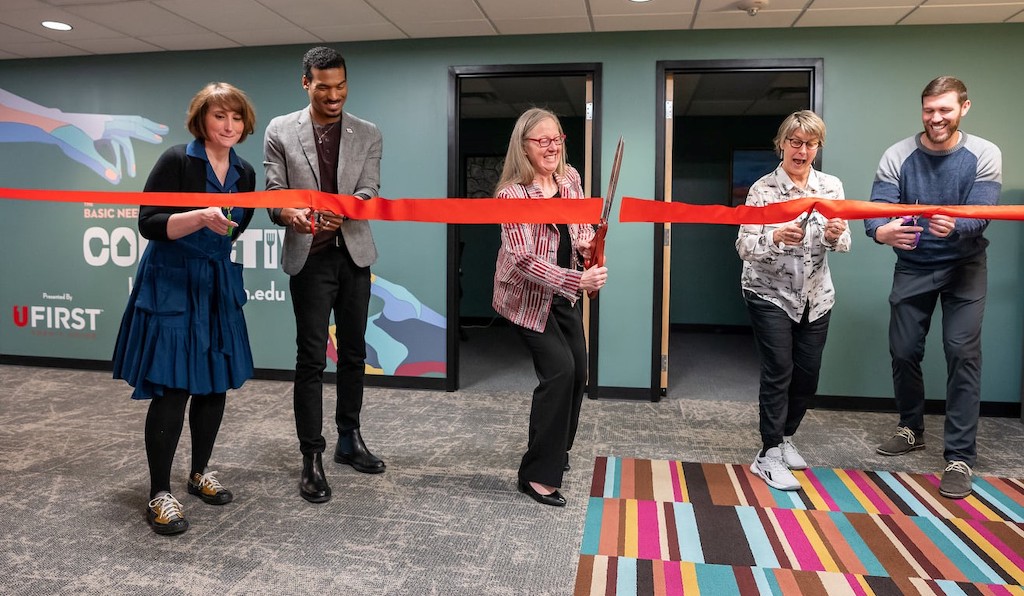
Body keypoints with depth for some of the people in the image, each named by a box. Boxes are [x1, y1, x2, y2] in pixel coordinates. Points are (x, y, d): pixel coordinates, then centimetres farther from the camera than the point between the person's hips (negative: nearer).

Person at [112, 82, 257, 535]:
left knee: (215, 383, 9)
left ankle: (200, 472, 27)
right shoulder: (177, 161, -10)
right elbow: (148, 223, -17)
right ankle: (159, 494, 5)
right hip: (172, 287, -6)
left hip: (219, 288, 6)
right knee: (171, 387, -6)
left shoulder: (245, 173, 8)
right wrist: (200, 218, -28)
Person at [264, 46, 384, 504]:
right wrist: (289, 214, -26)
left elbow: (369, 191, -5)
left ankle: (349, 440, 28)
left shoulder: (368, 135, 6)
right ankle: (312, 457, 7)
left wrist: (345, 209, -28)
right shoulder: (280, 131, 2)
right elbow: (274, 191, -2)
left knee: (354, 353, 11)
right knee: (311, 358, -3)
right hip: (309, 257, -3)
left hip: (354, 255, 3)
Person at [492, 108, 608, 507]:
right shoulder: (512, 193, -24)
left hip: (565, 293, 7)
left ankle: (556, 448, 36)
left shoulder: (570, 178, -3)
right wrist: (578, 281, -41)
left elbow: (581, 224, 12)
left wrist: (589, 243, -12)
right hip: (527, 296, -7)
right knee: (559, 369, -16)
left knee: (578, 371, 12)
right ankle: (538, 475, -4)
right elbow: (524, 258, -31)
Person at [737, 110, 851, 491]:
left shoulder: (832, 186, 1)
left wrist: (835, 235, -25)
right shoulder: (763, 189, -12)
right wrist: (776, 237, -38)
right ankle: (769, 456, 6)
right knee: (778, 372, -7)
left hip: (816, 296, 5)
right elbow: (744, 246, -18)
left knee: (808, 374, 10)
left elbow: (843, 244, -2)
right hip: (770, 293, -5)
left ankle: (784, 437, 32)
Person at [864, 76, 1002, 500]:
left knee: (962, 353, -9)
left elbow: (981, 214, -22)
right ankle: (911, 429, 29)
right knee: (903, 351, 5)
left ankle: (960, 457, -2)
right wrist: (883, 232, -46)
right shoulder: (897, 156, -12)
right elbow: (876, 209, -21)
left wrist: (953, 227, -46)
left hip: (964, 267, -1)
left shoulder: (984, 156, -13)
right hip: (913, 267, 2)